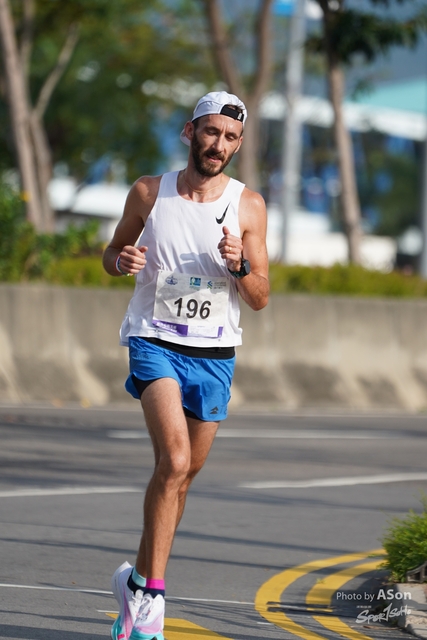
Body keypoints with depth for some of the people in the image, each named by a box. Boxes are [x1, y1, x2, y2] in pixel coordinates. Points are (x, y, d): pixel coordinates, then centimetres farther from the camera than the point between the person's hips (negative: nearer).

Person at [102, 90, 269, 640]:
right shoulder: (148, 193, 0)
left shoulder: (248, 206, 0)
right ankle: (151, 595, -21)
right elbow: (111, 255, 13)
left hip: (214, 353, 3)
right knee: (174, 459, -23)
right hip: (155, 341, -3)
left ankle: (138, 580, 30)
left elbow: (260, 299, 2)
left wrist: (240, 266, -19)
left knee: (182, 474, 10)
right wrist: (122, 260, -11)